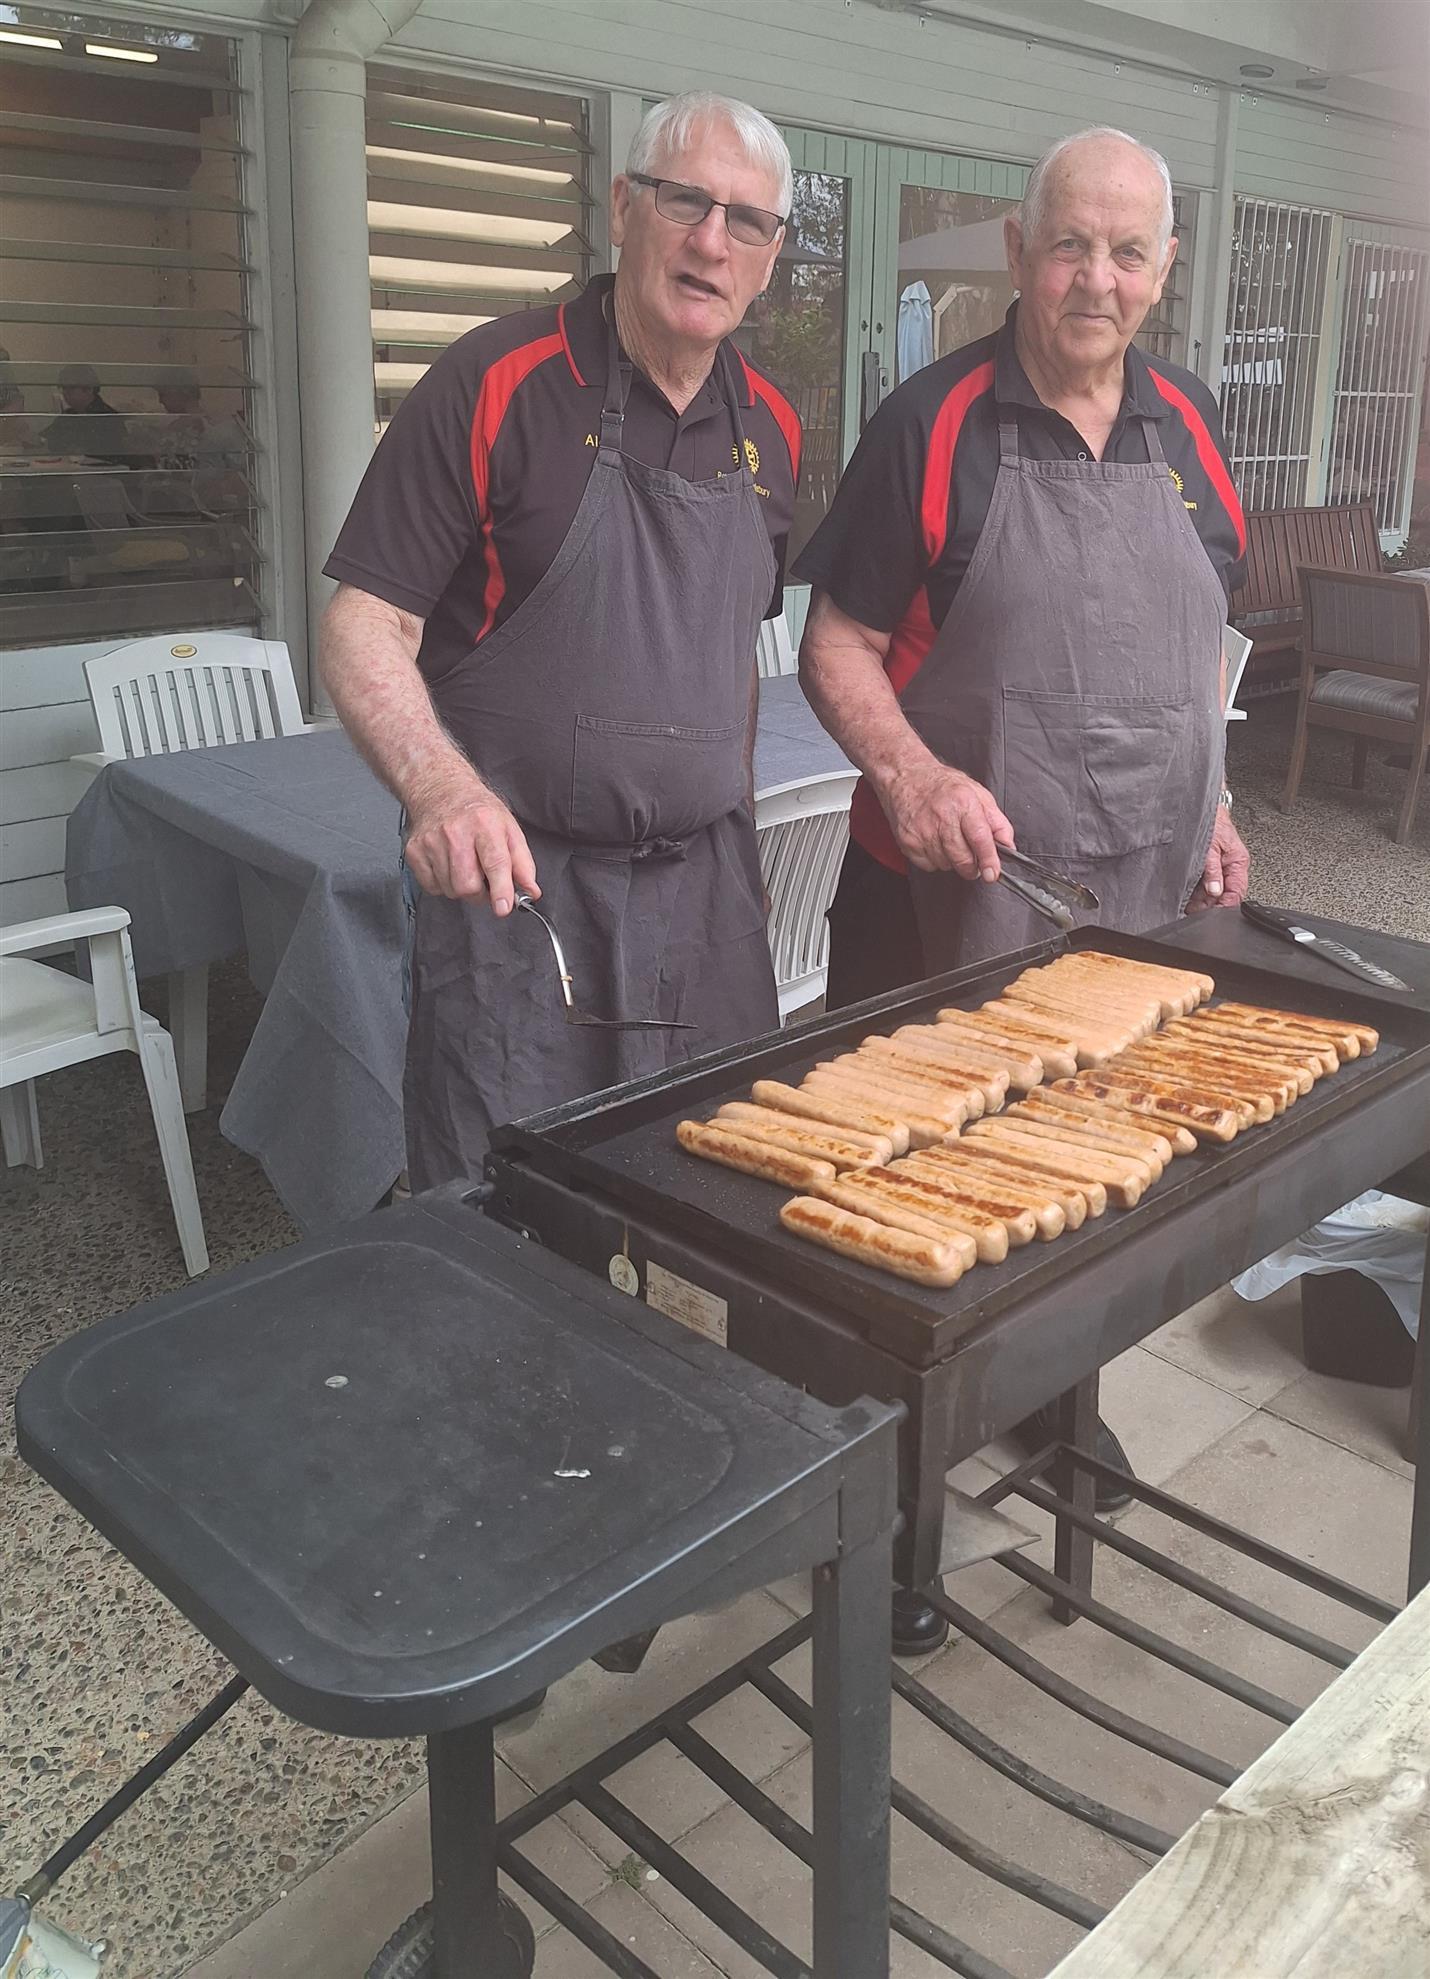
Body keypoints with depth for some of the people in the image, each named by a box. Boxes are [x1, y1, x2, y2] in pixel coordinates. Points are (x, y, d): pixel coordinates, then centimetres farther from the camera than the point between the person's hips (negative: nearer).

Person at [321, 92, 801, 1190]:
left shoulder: (769, 428, 9)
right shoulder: (496, 382, -9)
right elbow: (365, 626, -12)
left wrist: (737, 838, 15)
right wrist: (442, 786, -30)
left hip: (707, 889, 6)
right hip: (517, 882, -5)